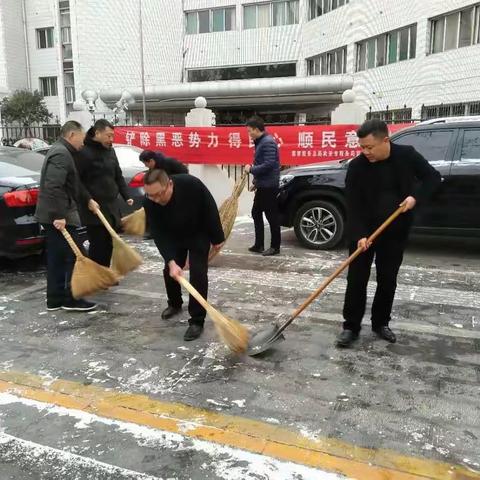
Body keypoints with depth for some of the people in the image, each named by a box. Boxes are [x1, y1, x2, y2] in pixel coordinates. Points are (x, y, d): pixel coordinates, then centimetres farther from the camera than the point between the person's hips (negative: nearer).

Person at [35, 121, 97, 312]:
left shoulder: (60, 151, 19)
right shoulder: (61, 154, -15)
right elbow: (53, 187, -26)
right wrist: (59, 215, -27)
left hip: (53, 215, 11)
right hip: (59, 217, -11)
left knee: (57, 258, 12)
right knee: (73, 257, -5)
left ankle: (55, 299, 18)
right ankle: (72, 299, 2)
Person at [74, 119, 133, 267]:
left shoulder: (110, 151, 14)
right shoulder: (84, 152, -10)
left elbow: (118, 177, 20)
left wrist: (126, 196, 10)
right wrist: (88, 199, -22)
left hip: (112, 206, 8)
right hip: (95, 209, -7)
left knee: (109, 245, 13)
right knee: (98, 245, -6)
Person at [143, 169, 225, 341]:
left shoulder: (191, 184, -37)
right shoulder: (150, 203, -29)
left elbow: (210, 209, -23)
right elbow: (159, 235, -26)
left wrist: (217, 238, -14)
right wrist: (171, 261, -38)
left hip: (199, 233, -3)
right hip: (174, 236, 4)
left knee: (198, 273, -12)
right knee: (170, 271, 9)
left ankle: (197, 321, -6)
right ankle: (175, 304, 37)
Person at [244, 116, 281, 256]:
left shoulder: (268, 142, -18)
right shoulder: (260, 142, 13)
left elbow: (268, 165, -25)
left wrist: (251, 169, -15)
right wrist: (256, 180, 14)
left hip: (269, 186, -10)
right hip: (262, 185, 10)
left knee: (272, 216, -1)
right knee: (256, 213, 14)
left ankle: (275, 247, 9)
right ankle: (258, 245, 22)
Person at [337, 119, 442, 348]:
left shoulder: (407, 155, -8)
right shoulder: (357, 167, -13)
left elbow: (433, 177, 3)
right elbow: (352, 205, -13)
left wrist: (416, 196, -15)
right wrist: (359, 235, -24)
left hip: (396, 232, 2)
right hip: (364, 232, -1)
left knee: (388, 280, 9)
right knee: (356, 279, -2)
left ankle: (380, 323, 25)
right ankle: (351, 326, 9)